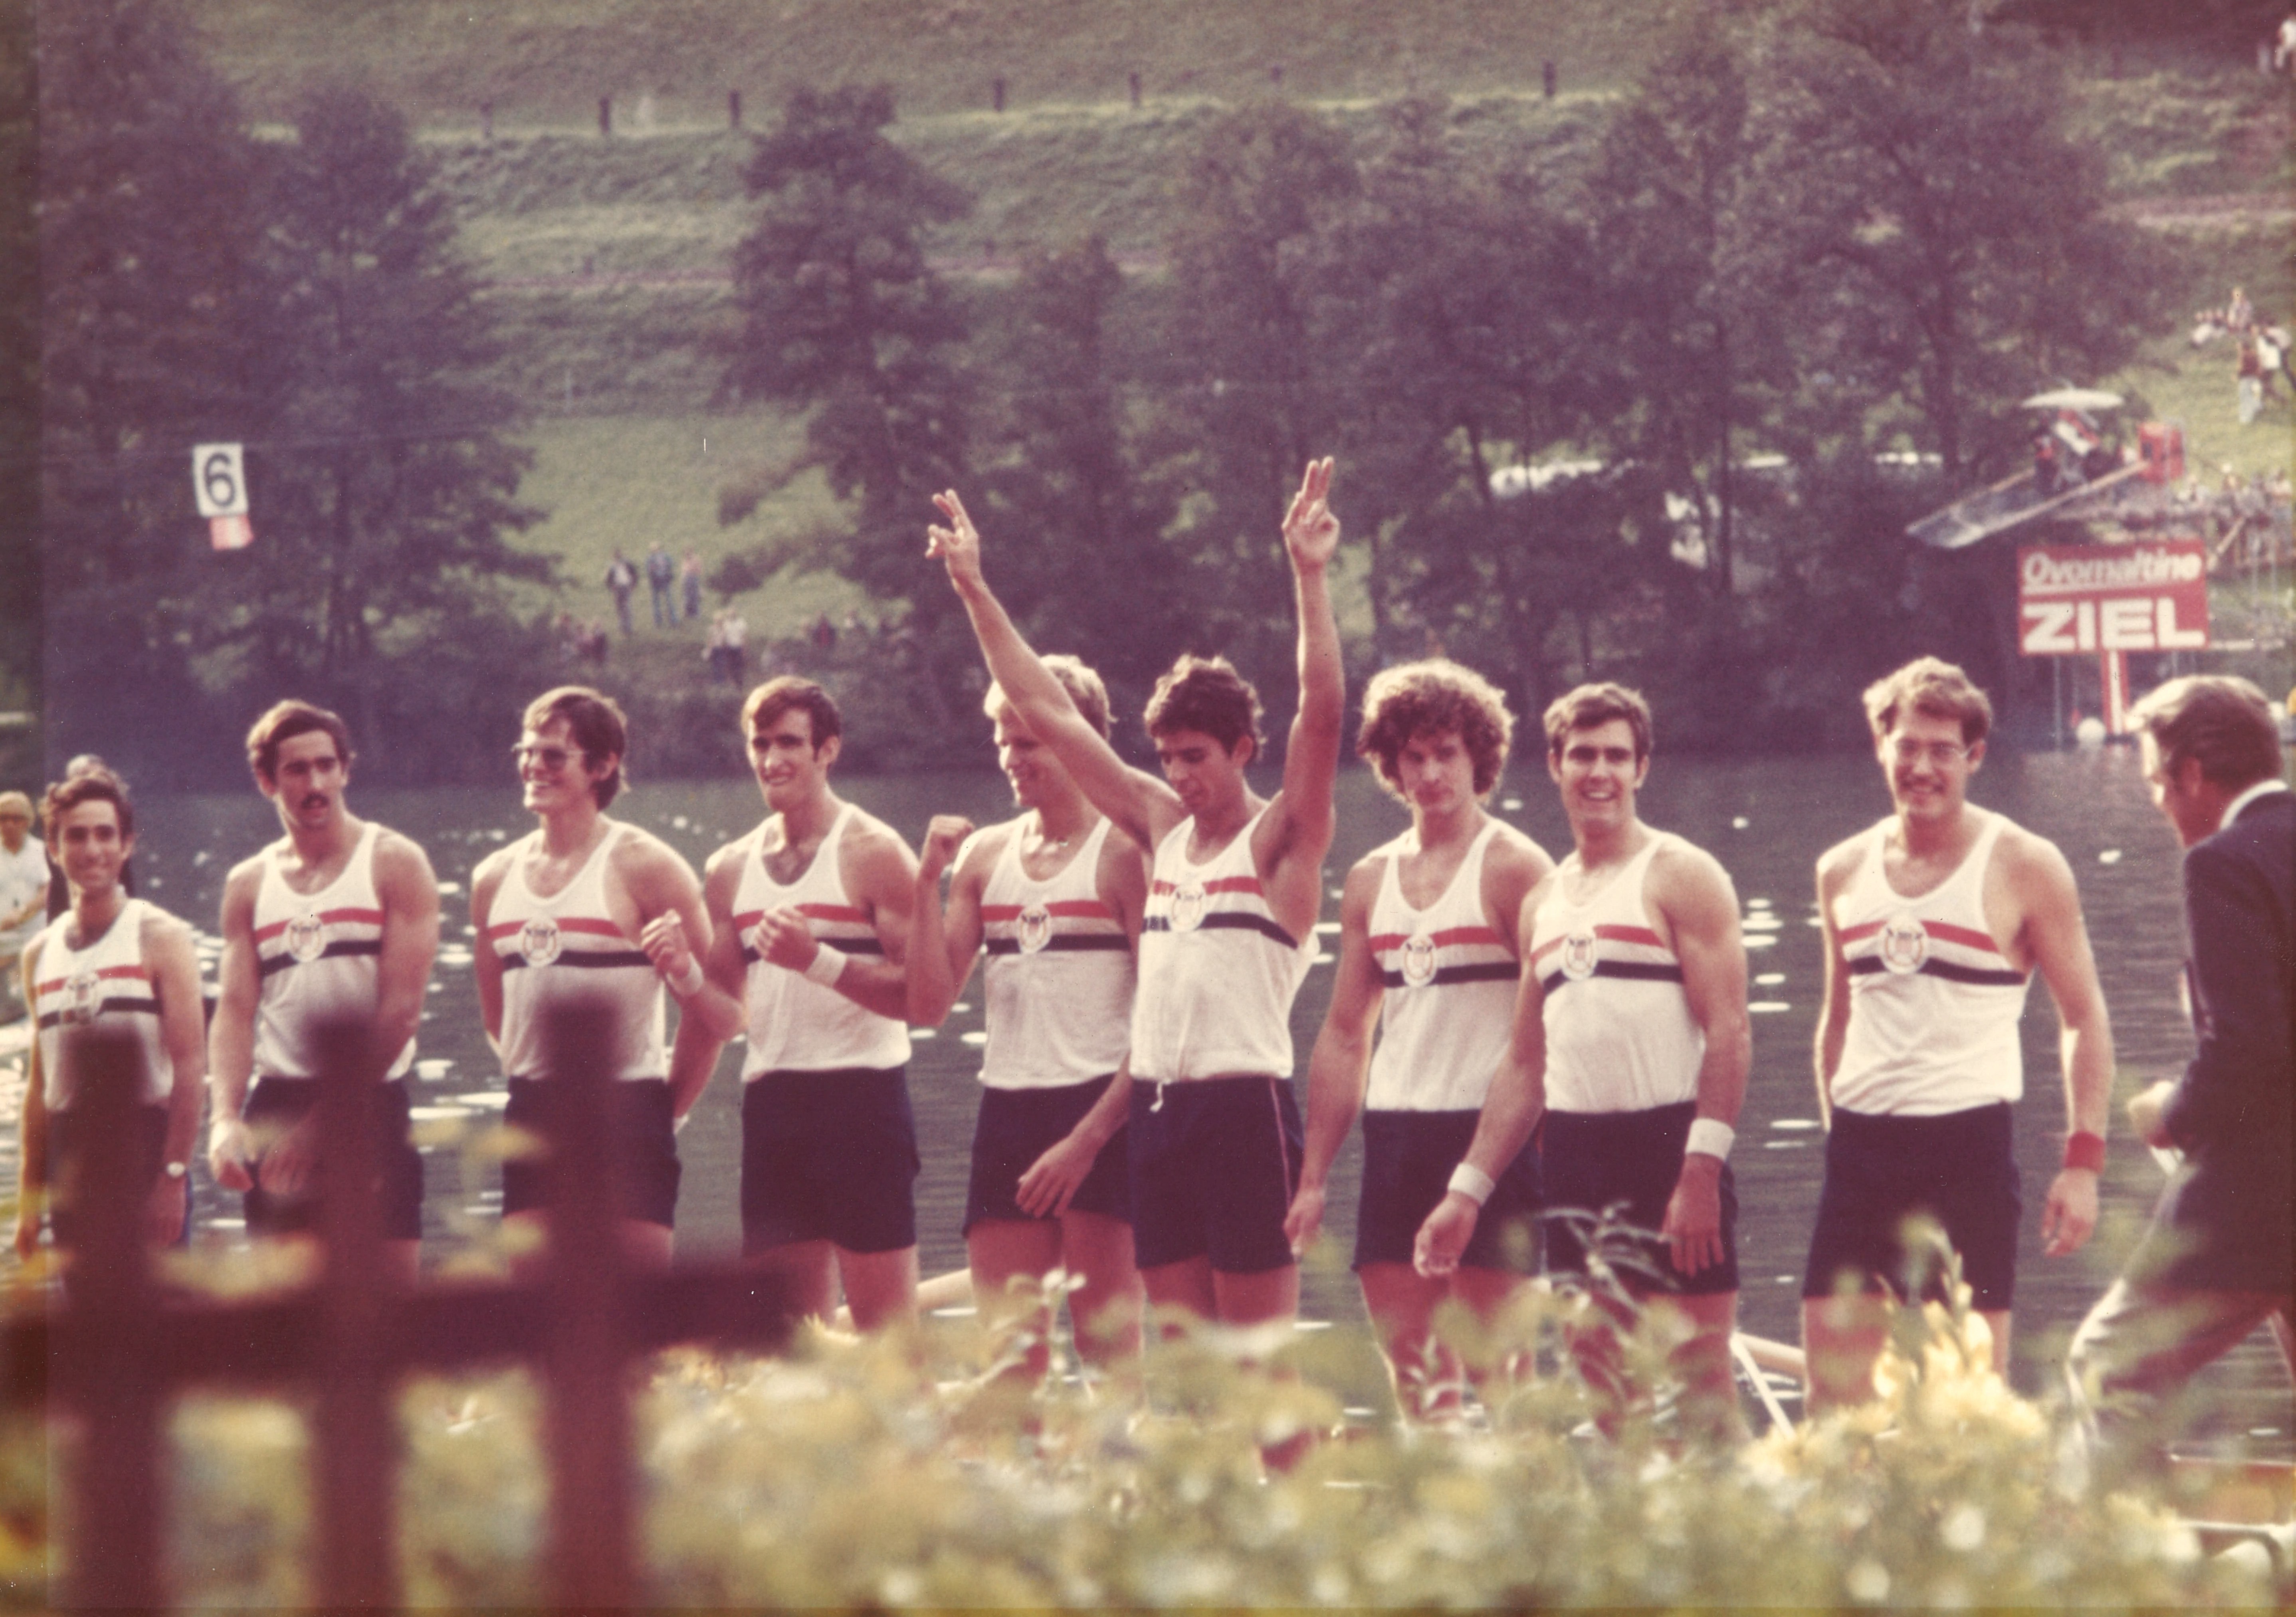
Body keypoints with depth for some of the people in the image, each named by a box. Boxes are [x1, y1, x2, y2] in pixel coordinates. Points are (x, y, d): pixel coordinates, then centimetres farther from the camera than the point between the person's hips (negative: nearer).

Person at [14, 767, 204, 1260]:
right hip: (70, 1156, 5)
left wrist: (174, 1175, -18)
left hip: (144, 1142, -5)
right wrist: (29, 1197, 12)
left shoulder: (159, 938, -3)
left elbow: (189, 1064, -10)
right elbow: (40, 1081, 16)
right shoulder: (39, 955, 12)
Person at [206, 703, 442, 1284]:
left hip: (372, 1106, -3)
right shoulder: (248, 885, 13)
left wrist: (329, 1117, -14)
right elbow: (234, 1012, 5)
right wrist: (225, 1117, -14)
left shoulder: (395, 865, 1)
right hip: (278, 1109, 3)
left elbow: (401, 1009, -8)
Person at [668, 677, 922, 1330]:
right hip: (772, 1100, 6)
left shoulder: (871, 854, -4)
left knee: (887, 1323, -6)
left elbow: (922, 994, -13)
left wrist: (818, 961, -23)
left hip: (861, 1097, -6)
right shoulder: (731, 871, 14)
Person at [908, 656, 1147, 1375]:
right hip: (1007, 1110, 6)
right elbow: (929, 1006, 9)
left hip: (1099, 1113, -6)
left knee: (1108, 1347, -8)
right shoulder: (983, 855, 13)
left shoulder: (1125, 851, -5)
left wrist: (1086, 1139, -16)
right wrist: (929, 882, -1)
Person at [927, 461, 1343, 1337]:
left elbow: (1322, 711, -16)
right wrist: (974, 591, 17)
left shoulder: (1280, 840, -1)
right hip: (1156, 1106, 7)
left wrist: (1309, 575, -23)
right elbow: (1048, 714, 18)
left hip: (1245, 1107, -7)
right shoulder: (1162, 827, 15)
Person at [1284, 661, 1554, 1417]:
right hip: (1395, 1134, 6)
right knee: (1404, 1359, 4)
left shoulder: (1513, 870, -3)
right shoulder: (1371, 881, 15)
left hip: (1489, 1129, -6)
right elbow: (1345, 1036, 18)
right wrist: (1312, 1177, 13)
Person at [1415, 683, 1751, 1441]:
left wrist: (1701, 1168, -20)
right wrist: (1468, 1190, 16)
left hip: (1667, 1143, -6)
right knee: (1600, 1391, 5)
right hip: (1574, 1148, 6)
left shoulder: (1679, 877, -2)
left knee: (1702, 1385, -9)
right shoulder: (1543, 903, 18)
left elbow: (1729, 1030, -10)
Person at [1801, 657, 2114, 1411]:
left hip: (1967, 1143, -4)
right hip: (1861, 1144, 4)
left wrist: (2083, 1162, -9)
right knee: (1831, 1391, 0)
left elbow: (2085, 1020, -1)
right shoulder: (1843, 872, 11)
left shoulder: (2024, 868, -3)